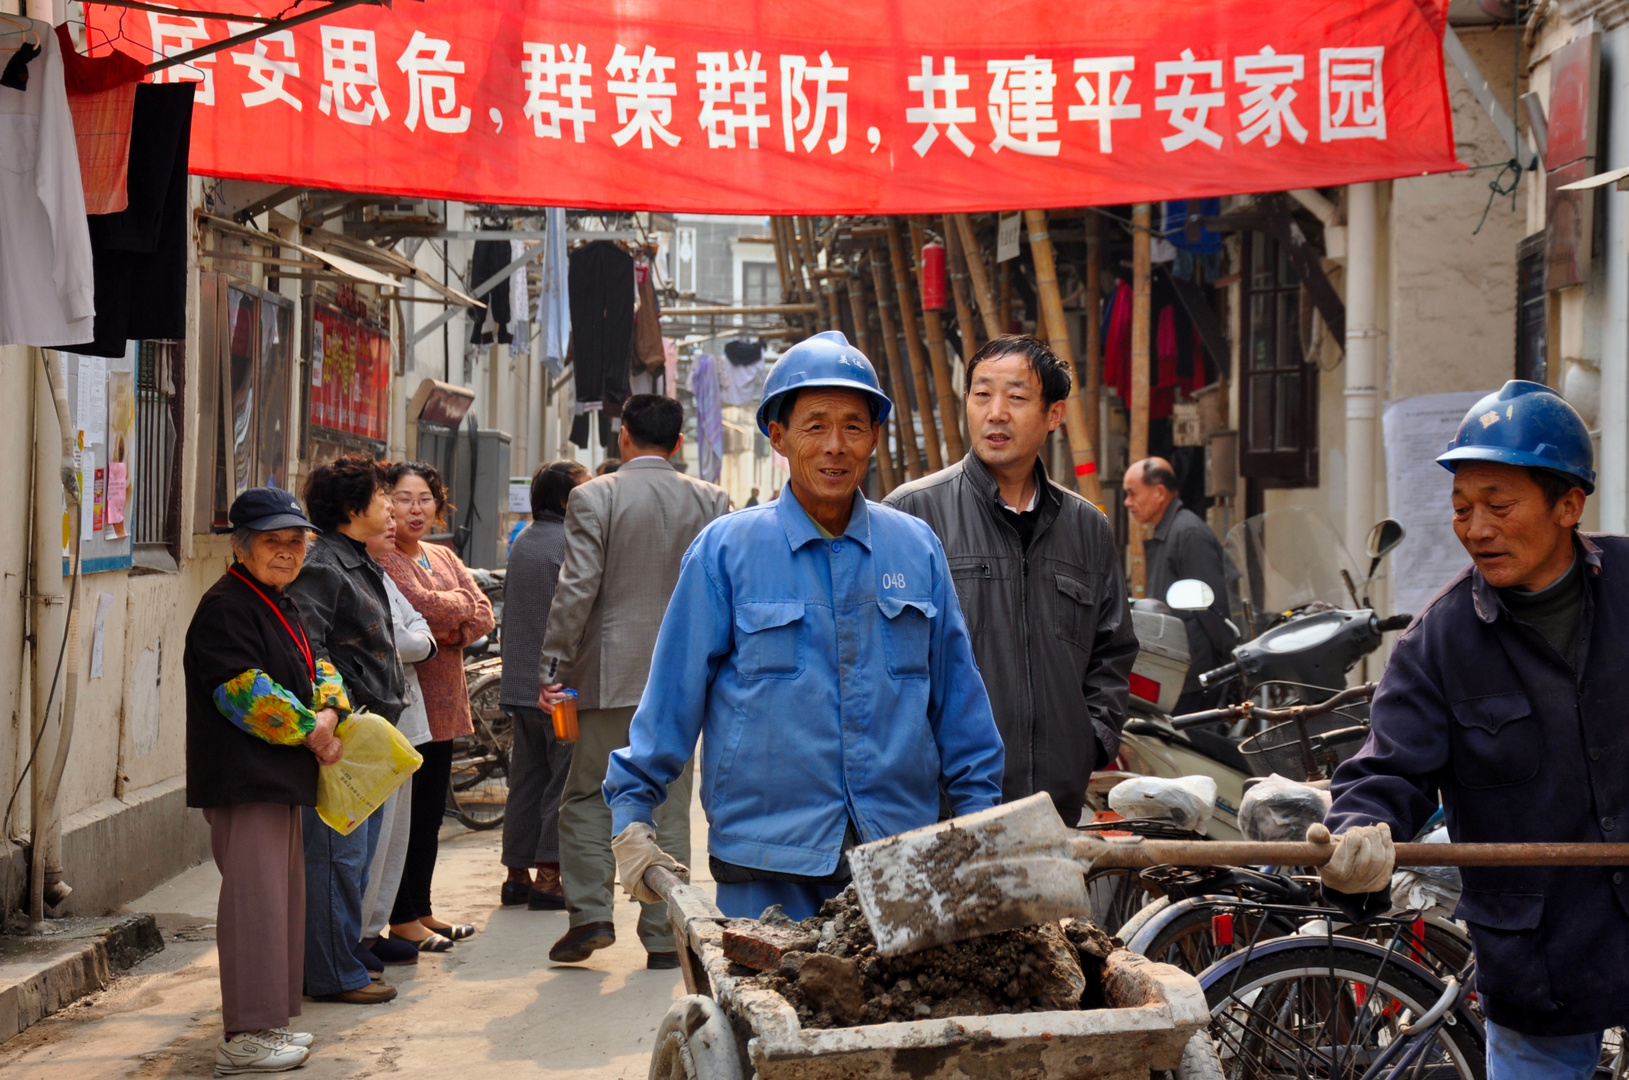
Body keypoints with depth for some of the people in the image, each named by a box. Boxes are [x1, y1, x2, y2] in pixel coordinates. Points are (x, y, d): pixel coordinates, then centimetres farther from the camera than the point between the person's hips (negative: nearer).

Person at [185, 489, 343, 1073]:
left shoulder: (282, 607, 18)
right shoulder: (225, 608, -13)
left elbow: (315, 668, 18)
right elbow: (244, 690, -22)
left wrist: (329, 711, -4)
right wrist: (308, 730, -16)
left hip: (281, 778, 11)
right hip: (243, 779, -11)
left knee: (283, 894, 15)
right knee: (254, 895, -10)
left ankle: (268, 1020, 25)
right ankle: (244, 1036, -6)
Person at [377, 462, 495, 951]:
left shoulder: (444, 558, 17)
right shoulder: (382, 559, -9)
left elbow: (484, 616, 9)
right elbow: (420, 605, -22)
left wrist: (450, 630, -11)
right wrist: (460, 603, -3)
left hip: (442, 702, 8)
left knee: (430, 811, 13)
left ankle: (421, 909, 21)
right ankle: (401, 918, 2)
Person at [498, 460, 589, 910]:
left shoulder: (522, 542, 13)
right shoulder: (571, 544, -14)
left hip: (518, 684, 8)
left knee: (525, 780, 14)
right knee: (566, 782, -2)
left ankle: (517, 873, 18)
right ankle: (549, 876, -2)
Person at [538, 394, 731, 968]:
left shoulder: (594, 498, -6)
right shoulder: (712, 502, 3)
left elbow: (576, 590, -11)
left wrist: (552, 668, -6)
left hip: (612, 675, -3)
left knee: (587, 796, 10)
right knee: (668, 806, 8)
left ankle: (590, 914, -1)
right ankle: (664, 936, 8)